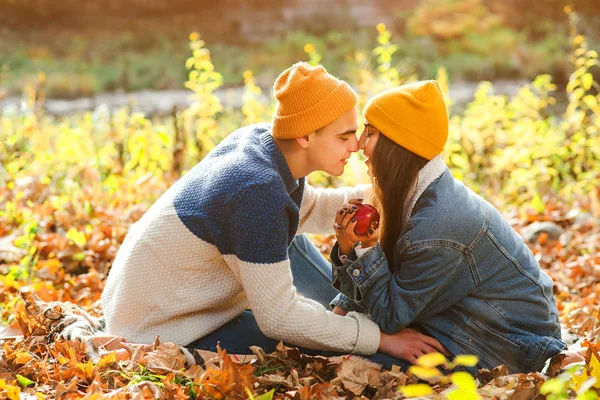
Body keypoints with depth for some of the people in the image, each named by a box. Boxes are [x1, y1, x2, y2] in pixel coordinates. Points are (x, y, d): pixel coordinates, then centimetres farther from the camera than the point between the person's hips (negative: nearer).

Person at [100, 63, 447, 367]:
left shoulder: (259, 139, -7)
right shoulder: (257, 190, -31)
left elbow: (308, 210, 12)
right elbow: (278, 317, -28)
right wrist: (379, 337, -22)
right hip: (161, 333, -9)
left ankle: (353, 307, 27)